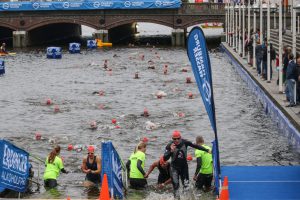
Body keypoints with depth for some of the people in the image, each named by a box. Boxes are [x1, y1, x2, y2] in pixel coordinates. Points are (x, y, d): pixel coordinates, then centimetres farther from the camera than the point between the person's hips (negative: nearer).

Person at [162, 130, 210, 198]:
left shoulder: (184, 142, -12)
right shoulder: (170, 145, -17)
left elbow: (195, 146, 0)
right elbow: (165, 158, -20)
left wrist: (206, 150, 6)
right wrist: (171, 151, -37)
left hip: (184, 166, 2)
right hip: (175, 167, -2)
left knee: (186, 184, 5)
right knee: (175, 184, -10)